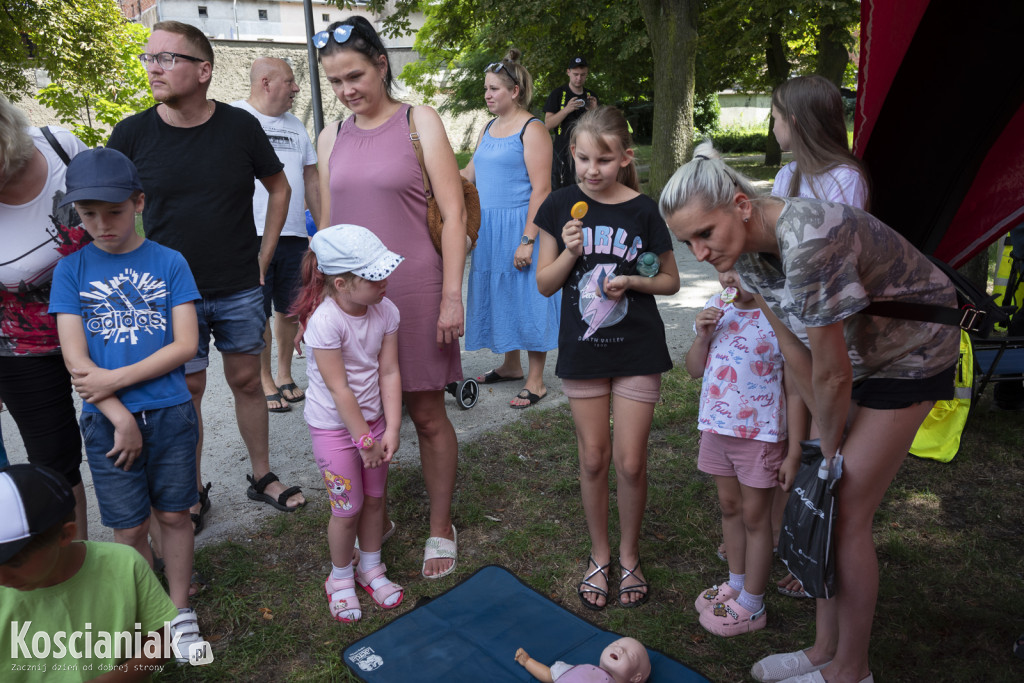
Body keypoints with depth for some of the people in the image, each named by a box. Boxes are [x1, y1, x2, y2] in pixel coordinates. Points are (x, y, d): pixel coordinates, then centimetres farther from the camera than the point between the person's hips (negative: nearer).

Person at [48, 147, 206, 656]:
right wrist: (121, 419, -12)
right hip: (107, 421, 1)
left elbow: (186, 345, -7)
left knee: (173, 515, 11)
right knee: (129, 526, 10)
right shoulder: (71, 269, 1)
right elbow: (75, 358, -5)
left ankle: (180, 611, 30)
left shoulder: (169, 263, -1)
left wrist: (114, 379, -14)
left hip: (171, 414, 0)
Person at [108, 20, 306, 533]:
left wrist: (263, 258, 3)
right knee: (187, 390, 7)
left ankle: (262, 478, 27)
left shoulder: (241, 126, -5)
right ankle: (193, 494, 24)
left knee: (247, 380, 11)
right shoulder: (132, 134, -5)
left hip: (240, 290, 1)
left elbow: (279, 188, 8)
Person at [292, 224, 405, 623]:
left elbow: (389, 373, -8)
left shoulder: (385, 310, -10)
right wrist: (365, 440, -16)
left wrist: (391, 430, -12)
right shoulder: (324, 320, -26)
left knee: (374, 498, 16)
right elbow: (339, 389, -23)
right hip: (334, 426, -5)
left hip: (373, 417, 5)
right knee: (347, 508, 5)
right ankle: (340, 578, 31)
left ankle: (371, 568, 38)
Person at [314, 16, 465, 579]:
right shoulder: (331, 137, 11)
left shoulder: (419, 122, -1)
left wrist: (451, 296, -12)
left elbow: (453, 214, -6)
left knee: (426, 414, 4)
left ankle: (440, 528, 21)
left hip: (413, 290, -4)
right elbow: (328, 225, 16)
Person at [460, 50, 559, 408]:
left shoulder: (531, 129, -10)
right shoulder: (489, 128, 15)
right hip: (489, 227, 8)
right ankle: (511, 365, 32)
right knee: (498, 293, 15)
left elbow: (541, 190, -16)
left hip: (519, 226, -8)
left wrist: (528, 241, -22)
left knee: (525, 296, -3)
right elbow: (469, 174, 19)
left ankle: (536, 382, 7)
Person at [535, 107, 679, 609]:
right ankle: (600, 557, 30)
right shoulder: (561, 206, -1)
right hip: (582, 349, 1)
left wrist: (632, 281, -14)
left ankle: (629, 557, 27)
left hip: (638, 350, -1)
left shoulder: (643, 210, -5)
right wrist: (570, 253, -17)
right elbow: (545, 284, 1)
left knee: (631, 462, 3)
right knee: (593, 459, 10)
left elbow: (670, 280, 5)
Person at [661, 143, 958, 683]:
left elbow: (832, 375, -27)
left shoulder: (809, 243, -38)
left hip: (911, 355, -7)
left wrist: (830, 450, -11)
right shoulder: (747, 245, -11)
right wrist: (828, 435, 0)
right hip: (854, 351, 8)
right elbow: (793, 351, -3)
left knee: (846, 515, -4)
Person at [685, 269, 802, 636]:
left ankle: (751, 605, 25)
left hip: (760, 434, -6)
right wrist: (702, 335, -12)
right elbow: (695, 370, 7)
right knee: (729, 507, 20)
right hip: (717, 427, 6)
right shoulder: (716, 308, 2)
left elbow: (794, 392, -14)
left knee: (755, 517, 9)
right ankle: (736, 583, 40)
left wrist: (794, 453, -14)